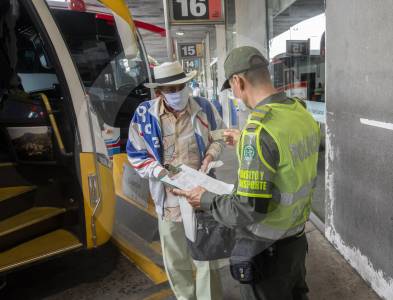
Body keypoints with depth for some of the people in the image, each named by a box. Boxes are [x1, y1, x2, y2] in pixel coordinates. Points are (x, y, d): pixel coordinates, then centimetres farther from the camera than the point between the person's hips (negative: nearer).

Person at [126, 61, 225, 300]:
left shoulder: (204, 108, -6)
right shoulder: (145, 114, -9)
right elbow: (136, 155, -1)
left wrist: (210, 156, -8)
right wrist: (160, 172, -17)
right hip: (169, 197, 1)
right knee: (175, 258, 19)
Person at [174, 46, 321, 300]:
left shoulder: (259, 129, -29)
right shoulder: (302, 113, -4)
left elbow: (249, 211, -28)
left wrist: (206, 200, -12)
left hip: (266, 250, -7)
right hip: (298, 237, 7)